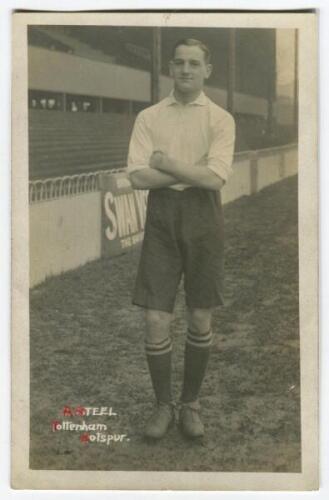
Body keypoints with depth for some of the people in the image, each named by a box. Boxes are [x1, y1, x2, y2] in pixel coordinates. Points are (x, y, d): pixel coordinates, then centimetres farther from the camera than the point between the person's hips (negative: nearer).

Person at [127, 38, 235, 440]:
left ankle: (190, 404, 25)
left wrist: (166, 163, -9)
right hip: (162, 217, 1)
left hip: (203, 219, 0)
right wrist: (193, 173, -11)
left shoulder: (221, 119, 1)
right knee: (156, 320, -2)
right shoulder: (148, 117, 5)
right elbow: (139, 177, -8)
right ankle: (163, 406, 17)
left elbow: (216, 178, -13)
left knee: (200, 320, 7)